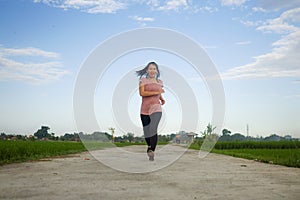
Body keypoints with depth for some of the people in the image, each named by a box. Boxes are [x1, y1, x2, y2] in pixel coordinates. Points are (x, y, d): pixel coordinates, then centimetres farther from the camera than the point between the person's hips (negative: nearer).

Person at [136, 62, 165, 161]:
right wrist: (156, 92, -15)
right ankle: (150, 146, 35)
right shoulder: (143, 80, 2)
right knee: (146, 132, 6)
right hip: (145, 109, -1)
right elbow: (142, 93, -12)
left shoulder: (159, 82, 14)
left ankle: (152, 152, -15)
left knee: (153, 129, -18)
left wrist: (162, 99, 11)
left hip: (156, 109, 1)